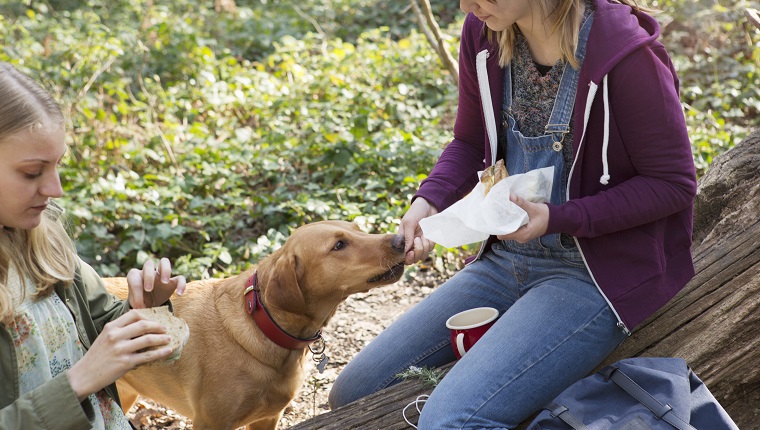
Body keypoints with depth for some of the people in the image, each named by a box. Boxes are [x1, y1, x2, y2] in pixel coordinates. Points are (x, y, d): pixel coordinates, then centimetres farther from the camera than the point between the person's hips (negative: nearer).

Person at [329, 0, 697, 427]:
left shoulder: (626, 52, -20)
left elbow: (674, 184, -12)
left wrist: (556, 218, -22)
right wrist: (427, 201, -8)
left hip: (596, 273, -7)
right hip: (507, 259, 7)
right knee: (353, 392, 7)